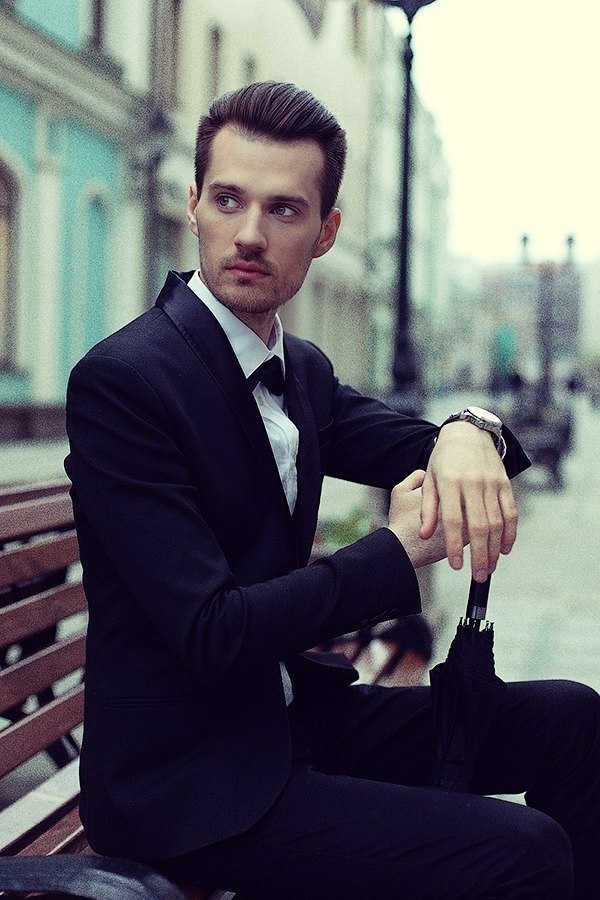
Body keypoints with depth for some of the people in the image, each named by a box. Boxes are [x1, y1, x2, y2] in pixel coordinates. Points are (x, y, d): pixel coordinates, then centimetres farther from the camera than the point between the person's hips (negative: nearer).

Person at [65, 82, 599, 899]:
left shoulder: (303, 371, 7)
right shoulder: (119, 380, -19)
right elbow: (212, 633, -24)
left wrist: (467, 435, -15)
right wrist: (400, 548, -16)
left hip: (290, 711, 9)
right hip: (183, 779, -8)